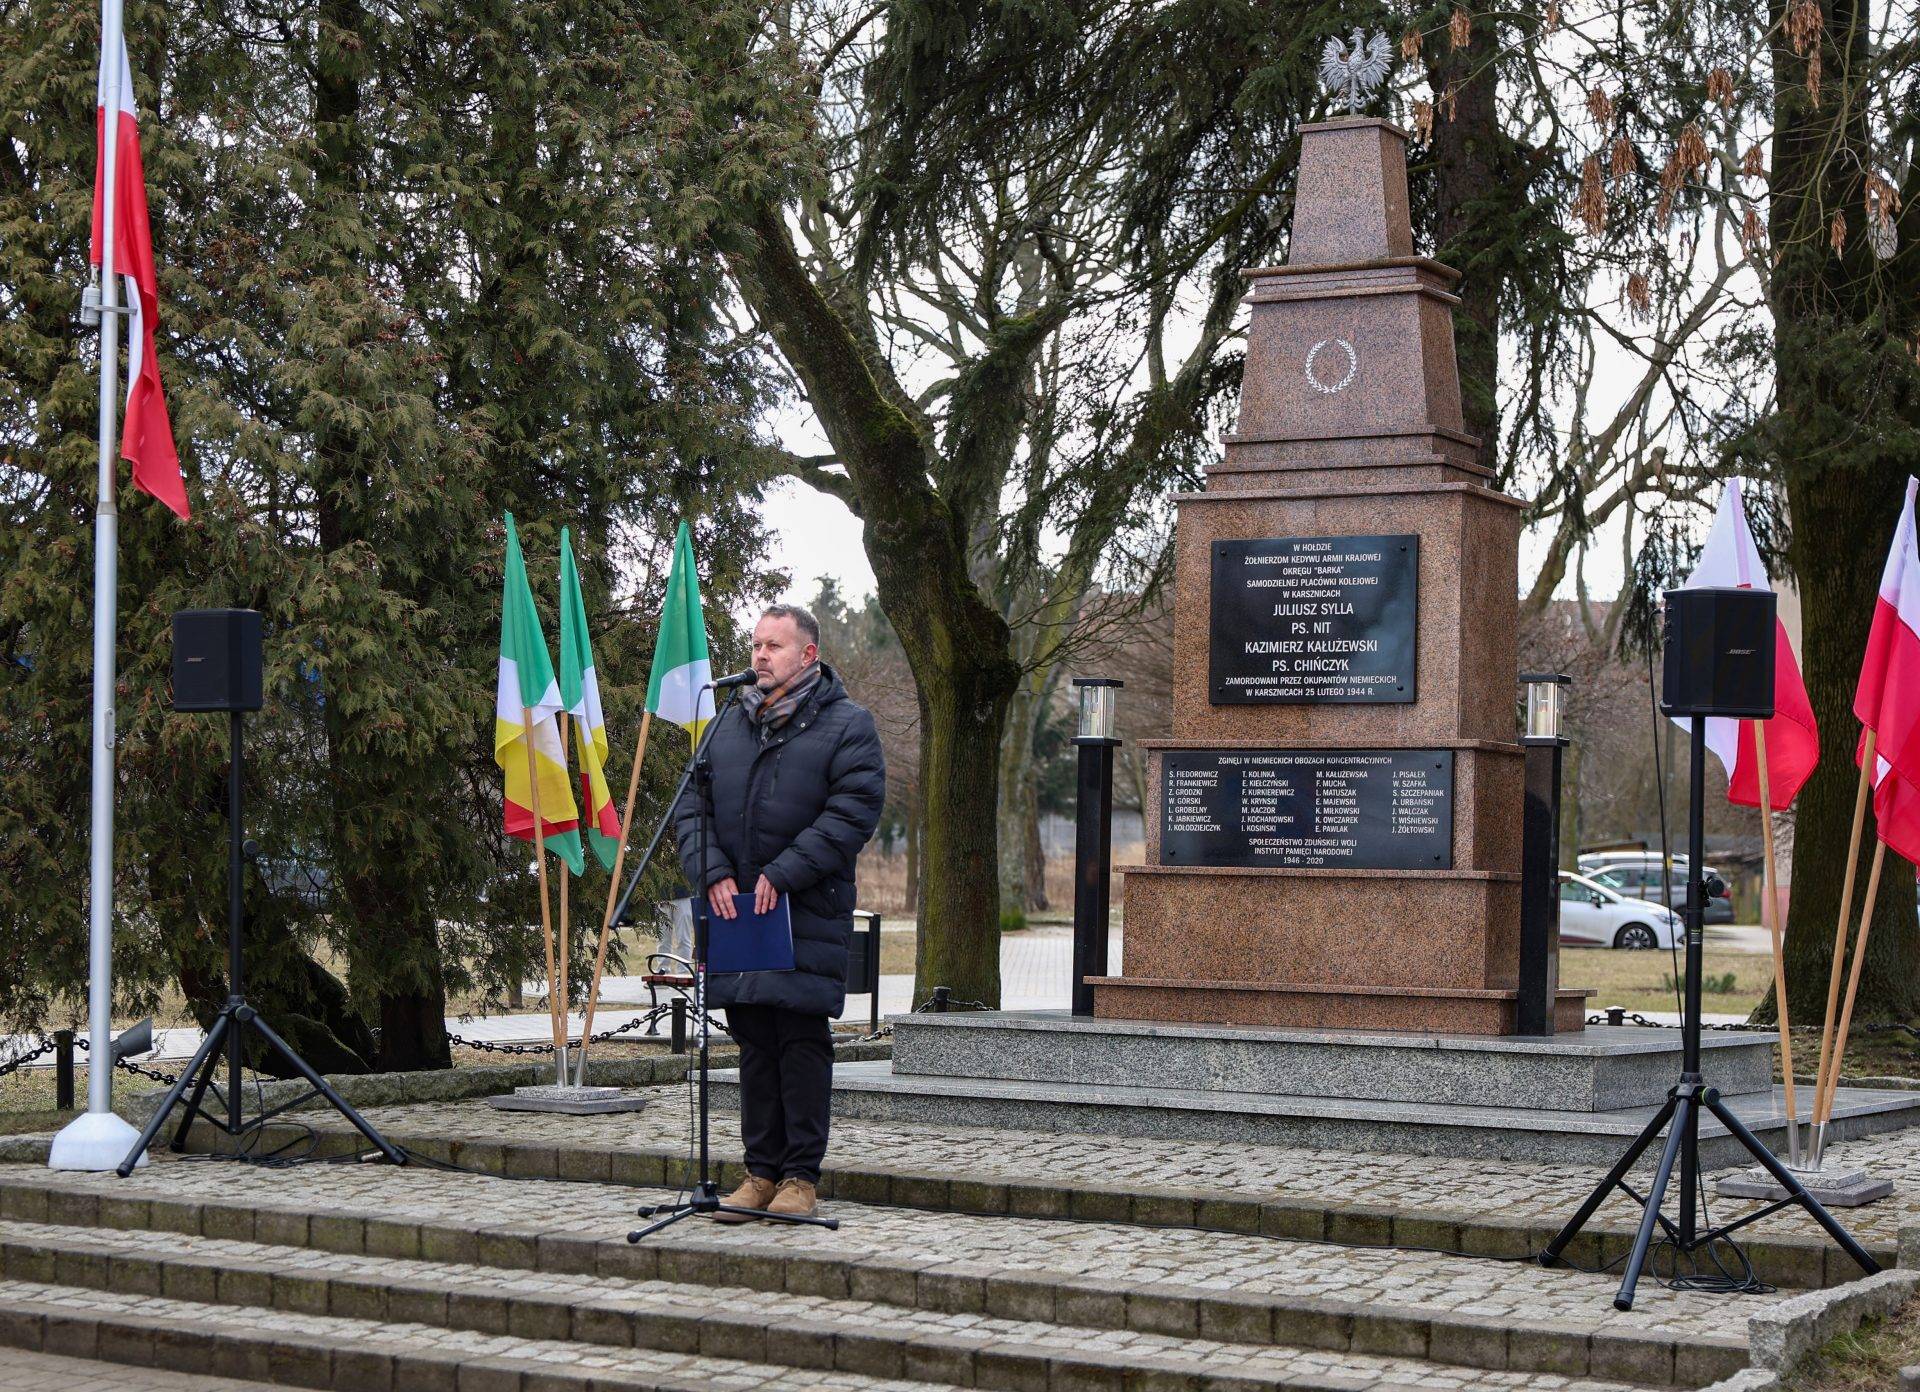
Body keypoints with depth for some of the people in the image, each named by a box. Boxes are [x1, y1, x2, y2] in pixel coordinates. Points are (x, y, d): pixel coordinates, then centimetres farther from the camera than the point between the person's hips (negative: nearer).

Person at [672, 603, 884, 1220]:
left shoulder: (847, 725, -1)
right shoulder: (729, 724, 16)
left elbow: (851, 814, -11)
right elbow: (692, 805, 11)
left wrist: (781, 876, -17)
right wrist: (714, 873, -6)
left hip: (809, 913, -5)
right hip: (735, 912, 5)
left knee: (803, 1042, -4)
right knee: (754, 1044, 8)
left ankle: (800, 1175, 3)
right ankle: (761, 1171, 14)